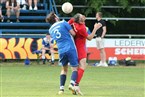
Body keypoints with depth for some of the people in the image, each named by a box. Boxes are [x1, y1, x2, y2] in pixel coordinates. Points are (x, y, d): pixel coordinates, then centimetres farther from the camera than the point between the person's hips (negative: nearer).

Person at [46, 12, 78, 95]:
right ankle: (72, 83, -23)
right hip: (70, 48, -5)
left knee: (64, 69, 21)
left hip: (61, 51, 5)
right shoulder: (63, 23, -2)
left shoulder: (51, 30, 15)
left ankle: (61, 88, 10)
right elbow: (73, 33, -4)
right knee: (75, 67, 2)